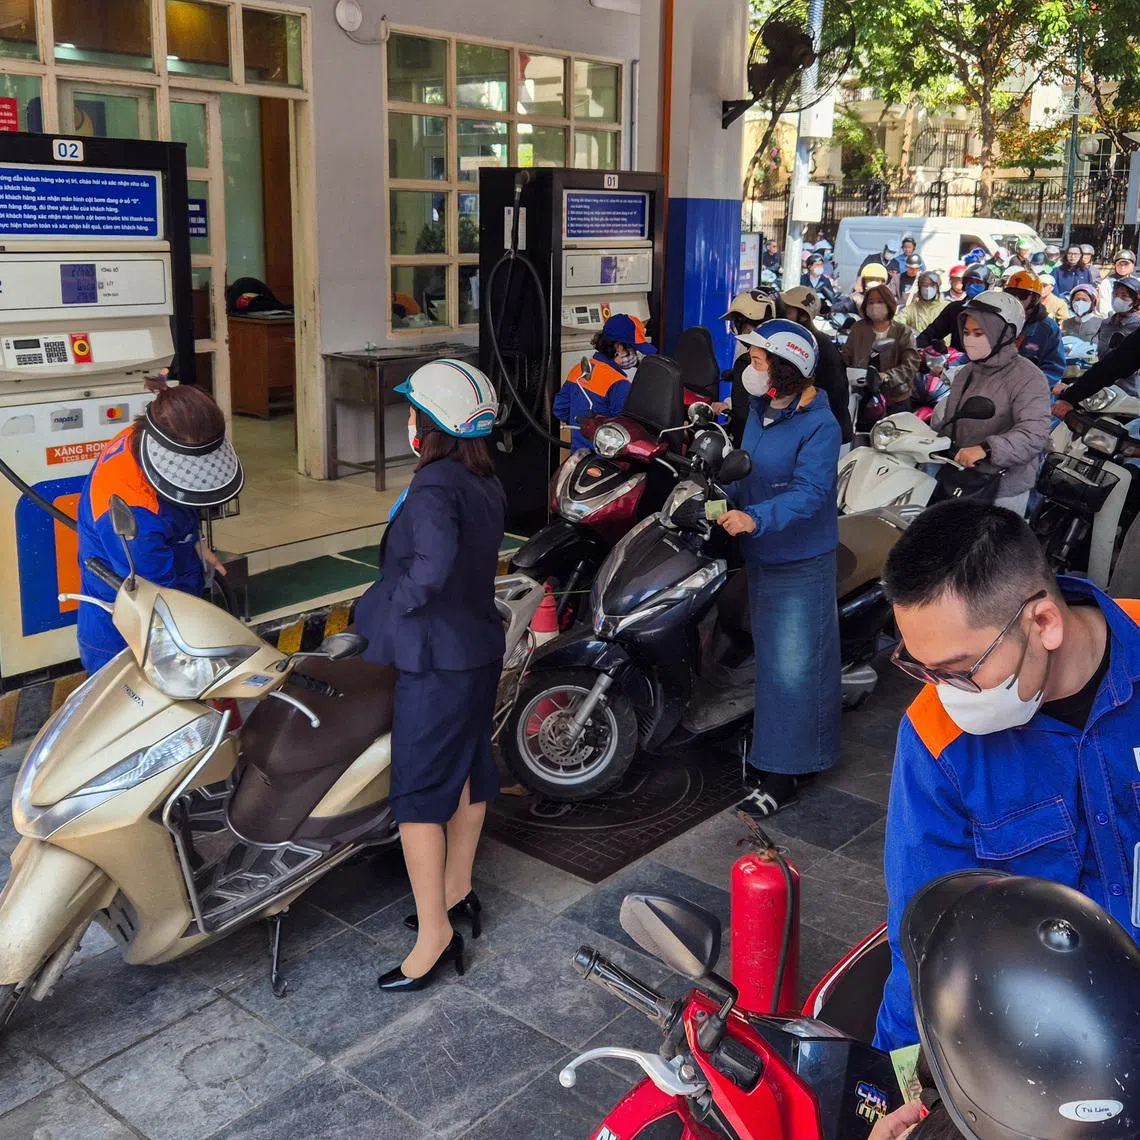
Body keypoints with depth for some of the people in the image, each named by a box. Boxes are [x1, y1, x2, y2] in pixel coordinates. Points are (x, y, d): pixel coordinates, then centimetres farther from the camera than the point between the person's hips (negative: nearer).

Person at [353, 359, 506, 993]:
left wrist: (394, 602, -20)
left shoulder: (434, 487, -23)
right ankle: (458, 891, 36)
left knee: (419, 792, -1)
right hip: (482, 646, 9)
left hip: (437, 660, -9)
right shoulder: (487, 483, 5)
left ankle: (435, 935, 7)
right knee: (469, 767, 19)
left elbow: (432, 565, -38)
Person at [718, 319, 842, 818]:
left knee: (793, 666, -4)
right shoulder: (759, 408, 6)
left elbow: (809, 492, -30)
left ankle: (782, 775, 3)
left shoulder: (819, 425, -20)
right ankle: (767, 745, 36)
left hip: (800, 564, -9)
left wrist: (756, 519, -42)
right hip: (759, 555, 9)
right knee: (769, 658, 21)